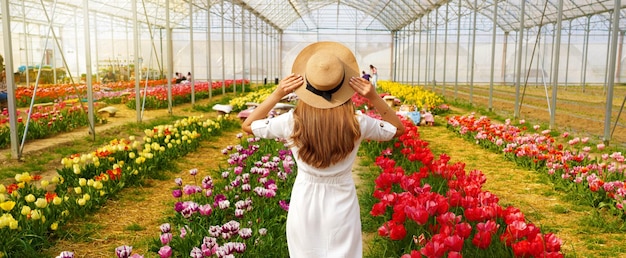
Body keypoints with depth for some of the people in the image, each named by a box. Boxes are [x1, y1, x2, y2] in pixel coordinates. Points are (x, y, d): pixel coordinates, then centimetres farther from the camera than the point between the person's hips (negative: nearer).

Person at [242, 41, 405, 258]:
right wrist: (374, 97, -11)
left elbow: (247, 126, 0)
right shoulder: (357, 123, -17)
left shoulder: (293, 122, -18)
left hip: (305, 203, 1)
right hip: (341, 204, 0)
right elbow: (398, 129, 2)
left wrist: (277, 94, -9)